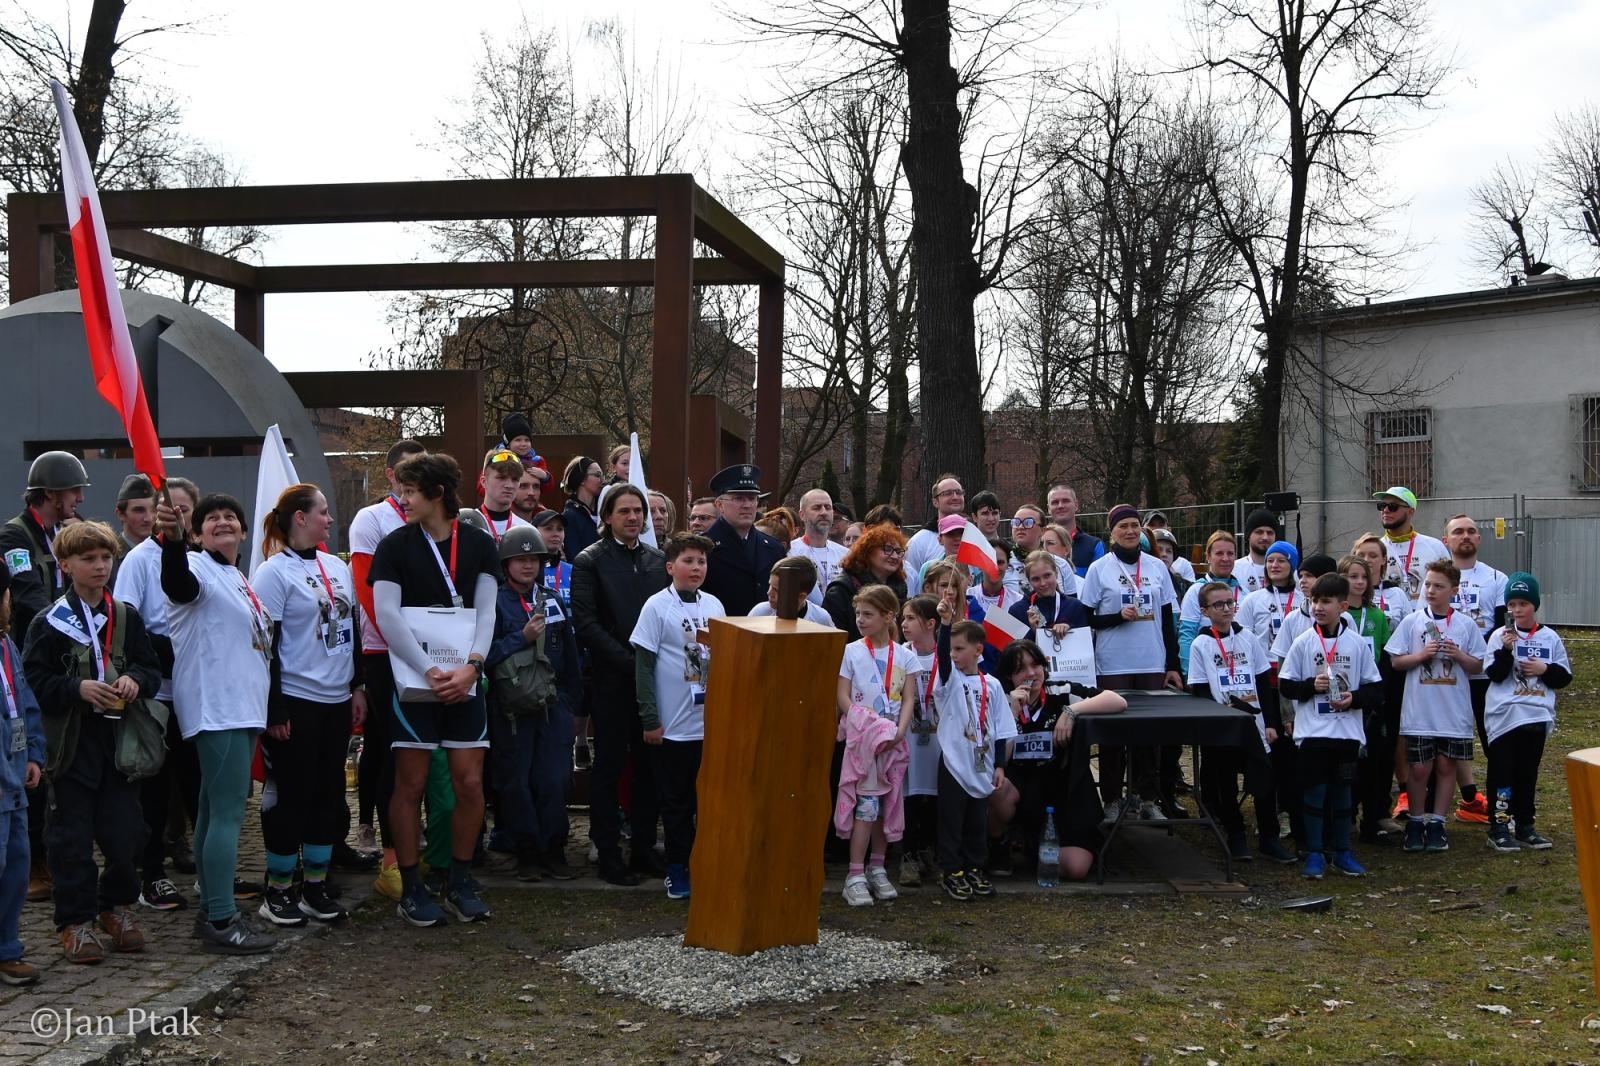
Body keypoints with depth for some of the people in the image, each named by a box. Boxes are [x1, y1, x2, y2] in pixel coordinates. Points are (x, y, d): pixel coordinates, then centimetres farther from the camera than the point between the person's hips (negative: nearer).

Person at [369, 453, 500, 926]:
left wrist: (471, 666, -15)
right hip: (413, 677, -2)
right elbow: (388, 615, -10)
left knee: (469, 782, 1)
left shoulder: (478, 544, 5)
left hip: (464, 679, 2)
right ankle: (410, 888, 10)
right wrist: (431, 671, -17)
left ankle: (460, 881, 15)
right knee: (411, 784, 0)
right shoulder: (395, 546, -1)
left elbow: (486, 612, 1)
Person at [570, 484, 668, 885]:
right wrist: (629, 661, -16)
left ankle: (644, 848, 18)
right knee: (609, 766, 2)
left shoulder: (657, 560, 12)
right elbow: (586, 623, -11)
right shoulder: (589, 561, -3)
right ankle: (608, 854, 9)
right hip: (612, 680, -4)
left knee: (649, 764, 8)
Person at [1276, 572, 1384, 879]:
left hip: (1347, 731, 1)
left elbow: (1376, 689, 5)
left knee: (1342, 791, 10)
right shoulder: (1303, 642, 0)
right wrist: (1311, 686, -15)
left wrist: (1354, 698, -13)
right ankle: (1314, 853, 10)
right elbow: (1285, 686, 1)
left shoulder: (1357, 644, 2)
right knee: (1314, 791, 1)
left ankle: (1341, 851, 21)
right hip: (1312, 731, -1)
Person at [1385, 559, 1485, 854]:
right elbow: (1395, 661, 1)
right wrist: (1422, 655, -14)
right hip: (1419, 712, -1)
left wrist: (1459, 656, -12)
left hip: (1454, 712, 1)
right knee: (1418, 768, 2)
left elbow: (1478, 666, 6)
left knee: (1446, 765, 7)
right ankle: (1415, 822, 17)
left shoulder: (1466, 625, 2)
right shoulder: (1411, 622, 0)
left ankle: (1437, 823, 17)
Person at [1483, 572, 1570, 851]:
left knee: (1528, 774, 11)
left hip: (1536, 716, 3)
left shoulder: (1550, 637, 6)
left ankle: (1525, 826, 20)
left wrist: (1545, 669, -9)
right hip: (1504, 715, -3)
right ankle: (1499, 828, 4)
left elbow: (1565, 677, 9)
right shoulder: (1500, 635, -4)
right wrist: (1506, 649, -24)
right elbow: (1495, 675, -12)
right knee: (1502, 773, -1)